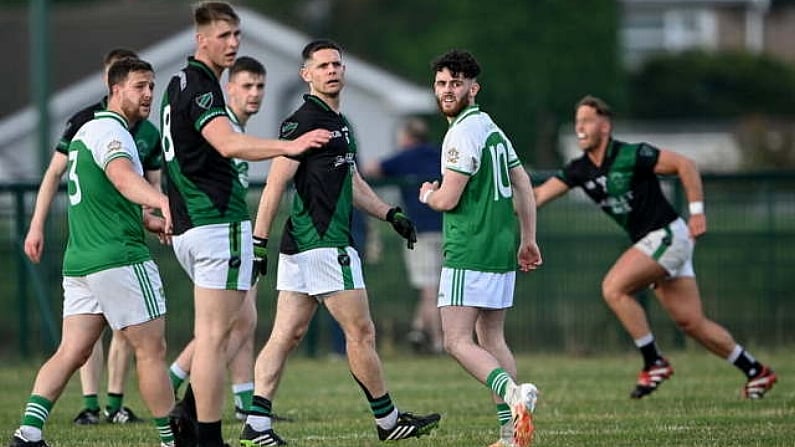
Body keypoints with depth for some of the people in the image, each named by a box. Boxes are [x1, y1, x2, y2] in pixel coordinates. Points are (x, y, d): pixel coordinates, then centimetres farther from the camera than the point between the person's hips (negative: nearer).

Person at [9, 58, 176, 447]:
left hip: (80, 263, 9)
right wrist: (163, 201, -52)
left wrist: (151, 220, 39)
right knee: (151, 349, 0)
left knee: (71, 352, 3)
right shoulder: (110, 131, -11)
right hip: (120, 259, -9)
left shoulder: (87, 130, 20)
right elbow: (123, 176, -34)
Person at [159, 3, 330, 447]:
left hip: (189, 223, 10)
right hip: (218, 222, -10)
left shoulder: (181, 85, 18)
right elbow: (228, 143, -31)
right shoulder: (200, 86, -14)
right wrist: (289, 146, -41)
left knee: (225, 328, 17)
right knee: (215, 334, -8)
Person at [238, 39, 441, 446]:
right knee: (361, 332, 0)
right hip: (323, 244, -10)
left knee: (287, 335, 3)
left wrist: (391, 214, 20)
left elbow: (353, 184, 29)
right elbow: (275, 185, -15)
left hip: (301, 246, 10)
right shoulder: (304, 122, -12)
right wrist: (259, 242, -18)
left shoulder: (340, 123, 19)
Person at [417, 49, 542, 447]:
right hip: (502, 252, 9)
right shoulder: (491, 127, 16)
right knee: (492, 339, 12)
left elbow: (448, 200, -17)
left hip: (470, 253, -9)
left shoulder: (464, 132, -14)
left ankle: (513, 393, -31)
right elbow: (523, 185, 19)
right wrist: (528, 240, 21)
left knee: (457, 341, -11)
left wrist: (428, 194, 6)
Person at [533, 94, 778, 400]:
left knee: (614, 288, -20)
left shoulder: (632, 156, -16)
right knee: (691, 323, 6)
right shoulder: (580, 170, 4)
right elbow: (539, 195, -1)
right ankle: (755, 371, 19)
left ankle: (654, 363, -12)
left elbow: (685, 165, -11)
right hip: (649, 243, 8)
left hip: (668, 235, -8)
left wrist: (697, 211, -15)